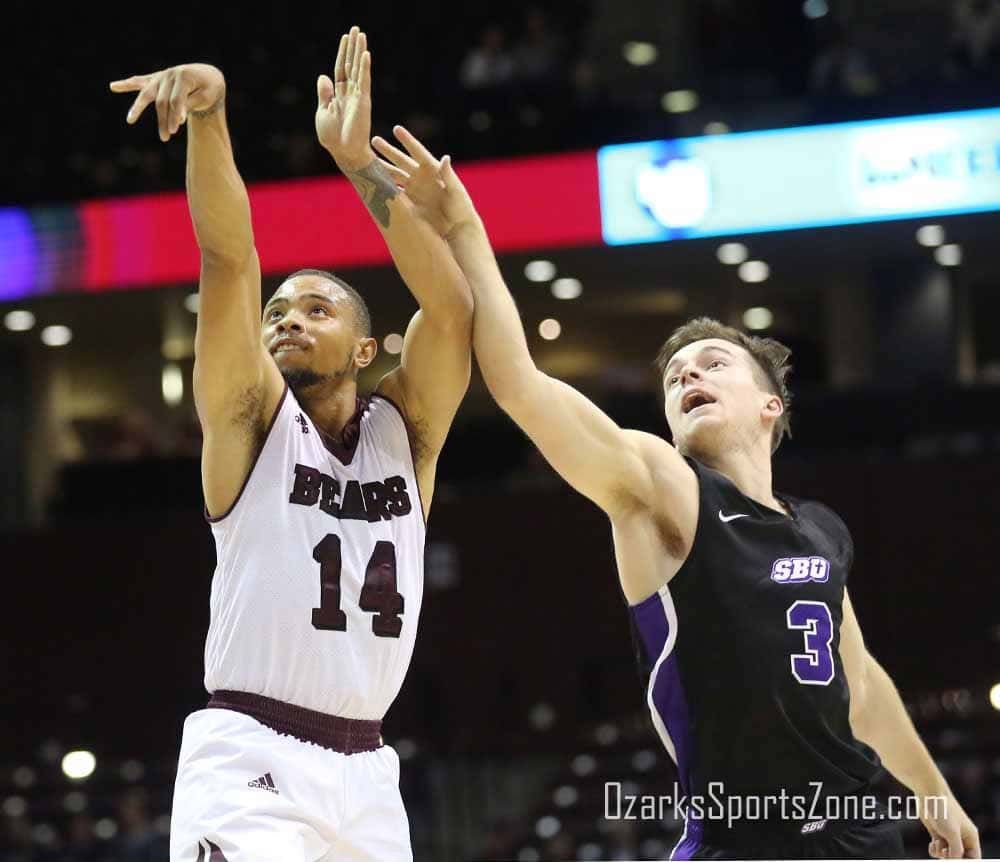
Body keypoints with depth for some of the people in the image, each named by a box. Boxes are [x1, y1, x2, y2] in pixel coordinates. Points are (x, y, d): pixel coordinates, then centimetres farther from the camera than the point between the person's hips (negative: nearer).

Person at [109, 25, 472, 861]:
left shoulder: (404, 430, 11)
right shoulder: (251, 416, 4)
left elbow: (454, 308, -6)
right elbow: (230, 258, -11)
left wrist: (361, 163, -12)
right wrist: (208, 114, -25)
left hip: (363, 771, 5)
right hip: (250, 761, -5)